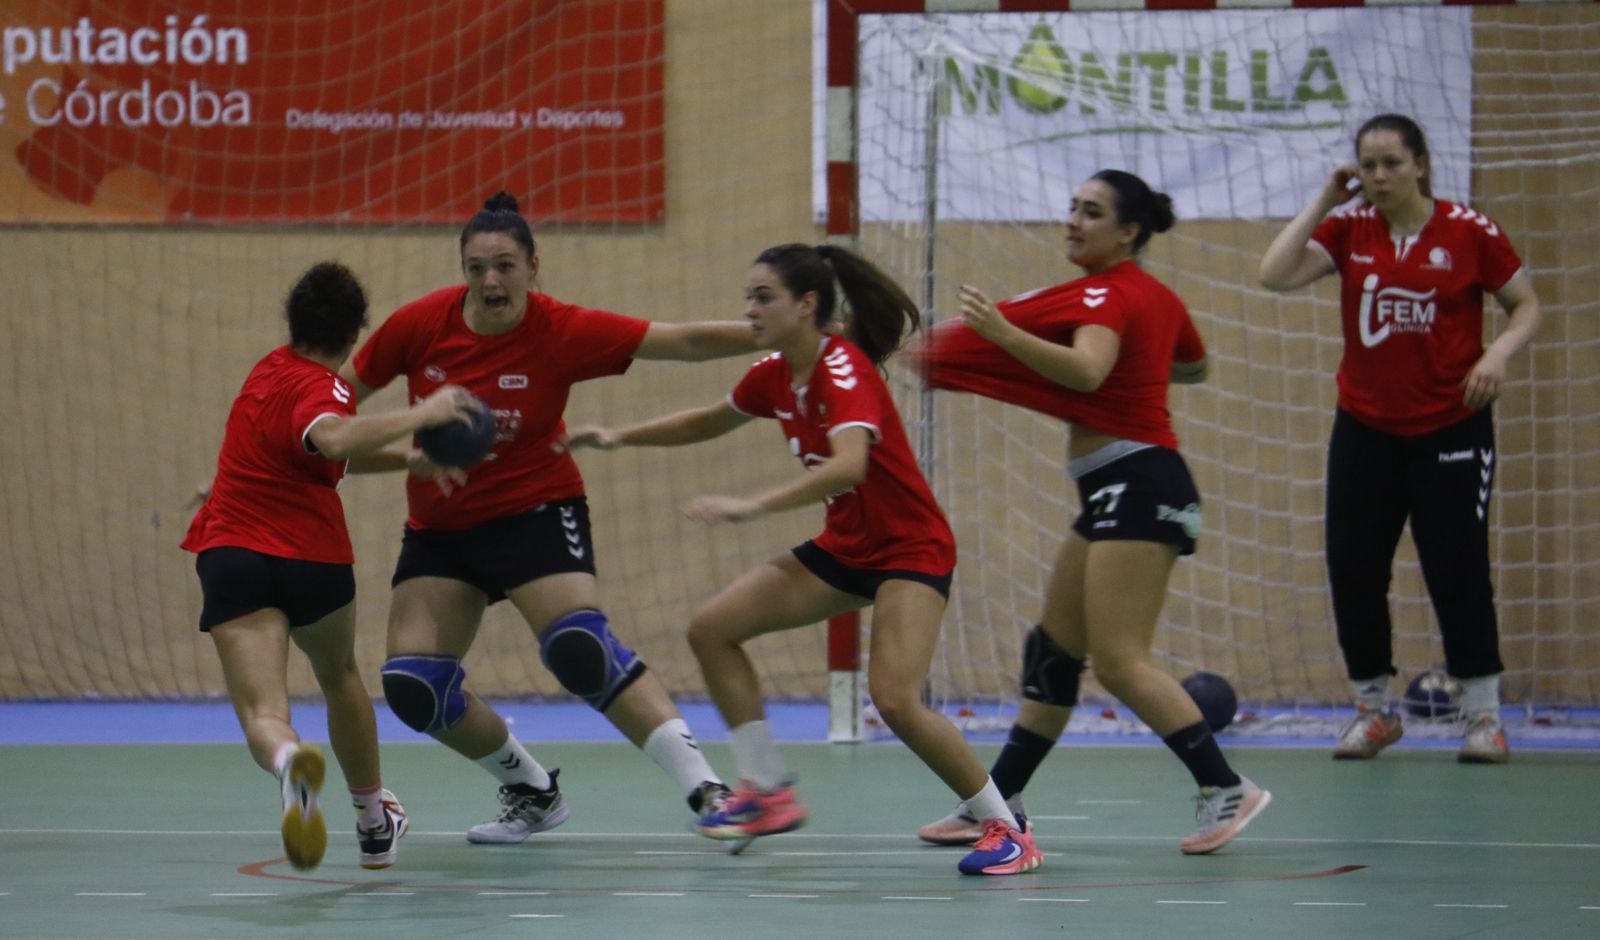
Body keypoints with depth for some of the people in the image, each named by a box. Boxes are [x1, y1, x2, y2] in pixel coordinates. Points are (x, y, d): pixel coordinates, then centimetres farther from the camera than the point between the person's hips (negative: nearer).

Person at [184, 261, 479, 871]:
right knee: (339, 677, 29)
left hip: (231, 557, 3)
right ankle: (373, 822, 41)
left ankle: (290, 760, -50)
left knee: (262, 714, -13)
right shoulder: (319, 388, -10)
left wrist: (410, 459, 19)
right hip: (313, 561, -3)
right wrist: (419, 415, -33)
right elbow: (333, 438, -35)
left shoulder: (272, 369, 14)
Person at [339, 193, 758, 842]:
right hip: (438, 527, 4)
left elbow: (684, 342, -19)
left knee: (580, 651, -28)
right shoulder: (420, 324, -11)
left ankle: (702, 787, -26)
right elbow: (344, 392, 4)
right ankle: (532, 792, 18)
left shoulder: (561, 332, -17)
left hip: (534, 514, -4)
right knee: (411, 687, -5)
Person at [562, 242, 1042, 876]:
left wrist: (752, 506, -49)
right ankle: (768, 793, 9)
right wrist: (621, 437, 14)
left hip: (911, 549, -9)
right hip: (844, 549, 9)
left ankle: (1006, 829, -9)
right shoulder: (775, 374, 2)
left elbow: (849, 464, -42)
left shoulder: (845, 371, -24)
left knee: (894, 698, -25)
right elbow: (710, 422, 23)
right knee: (712, 629, 1)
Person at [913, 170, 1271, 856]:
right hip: (1116, 493, 10)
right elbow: (1194, 366, 34)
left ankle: (1226, 790, -15)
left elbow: (1088, 370, -32)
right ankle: (999, 802, 17)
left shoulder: (1108, 293, -12)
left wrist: (1003, 332, -40)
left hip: (1135, 484, -10)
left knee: (1119, 660, -15)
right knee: (1052, 650, 12)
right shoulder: (1156, 297, 16)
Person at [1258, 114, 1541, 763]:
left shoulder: (1468, 232, -6)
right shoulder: (1349, 229, 1)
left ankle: (1483, 715, 8)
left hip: (1451, 429, -3)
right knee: (1353, 570, 1)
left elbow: (1526, 305, 3)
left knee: (1458, 573, -4)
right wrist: (1323, 200, -9)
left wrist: (1499, 352, -17)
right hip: (1365, 429, 3)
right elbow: (1275, 275, -11)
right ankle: (1372, 710, 17)